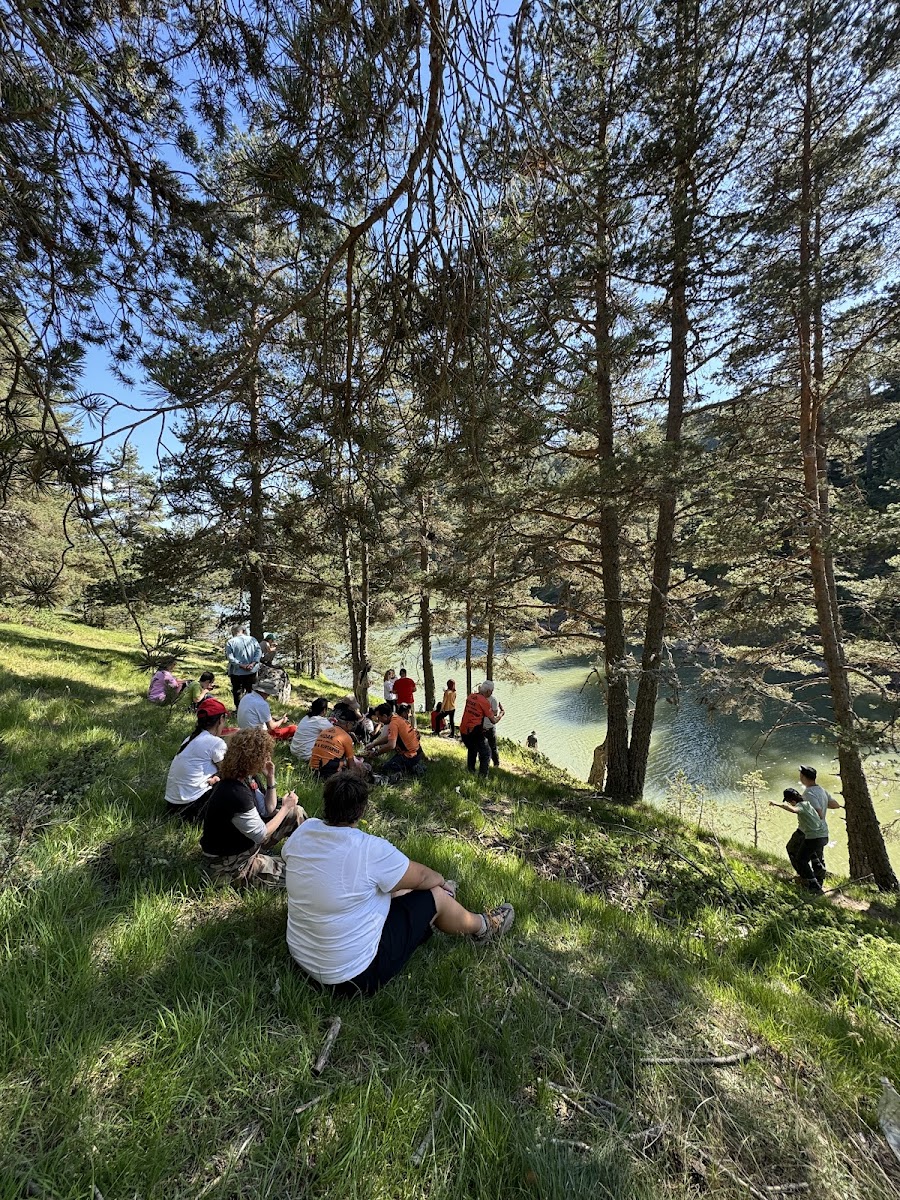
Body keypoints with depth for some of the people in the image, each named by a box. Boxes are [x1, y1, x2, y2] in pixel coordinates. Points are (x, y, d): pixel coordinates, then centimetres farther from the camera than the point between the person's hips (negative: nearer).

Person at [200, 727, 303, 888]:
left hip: (247, 842, 9)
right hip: (230, 866, -9)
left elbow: (269, 811, 5)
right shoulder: (236, 795, -34)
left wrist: (270, 777, -6)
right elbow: (263, 835, -24)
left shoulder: (238, 779, -4)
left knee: (296, 812, 7)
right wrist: (286, 807, -11)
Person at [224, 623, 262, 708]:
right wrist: (253, 664, -15)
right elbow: (259, 652, -7)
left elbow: (230, 657, -16)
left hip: (237, 672, -2)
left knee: (237, 692, 12)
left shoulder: (230, 642, -6)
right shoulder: (252, 639, 1)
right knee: (251, 691, 15)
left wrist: (241, 665, -18)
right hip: (252, 671, 3)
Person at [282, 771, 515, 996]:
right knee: (436, 894, 5)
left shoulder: (302, 831, -12)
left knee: (391, 885, 22)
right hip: (353, 976, -6)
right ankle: (482, 928, 34)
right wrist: (442, 881, 12)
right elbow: (421, 877, -13)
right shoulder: (371, 849, -29)